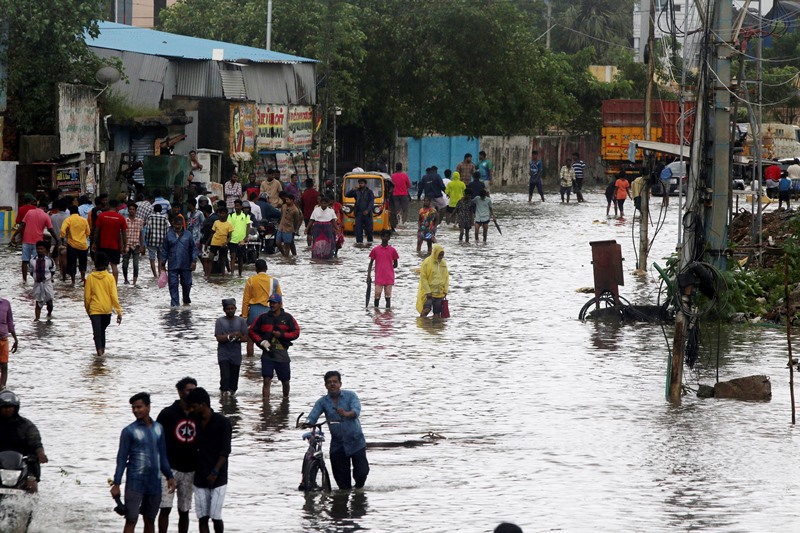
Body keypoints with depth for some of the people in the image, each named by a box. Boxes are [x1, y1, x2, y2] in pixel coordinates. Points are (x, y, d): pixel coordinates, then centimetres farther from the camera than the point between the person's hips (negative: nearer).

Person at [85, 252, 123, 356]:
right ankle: (102, 349, 32)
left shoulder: (90, 277, -6)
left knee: (97, 331, -5)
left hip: (94, 309, -2)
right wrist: (119, 311, -5)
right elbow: (114, 296, -9)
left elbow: (87, 296, -1)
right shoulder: (110, 277, -7)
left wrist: (87, 309, 14)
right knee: (102, 329, 22)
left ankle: (99, 350, -23)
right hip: (107, 309, 2)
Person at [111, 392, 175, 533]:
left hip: (154, 482, 5)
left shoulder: (158, 428, 7)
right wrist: (116, 484, -9)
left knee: (150, 520, 12)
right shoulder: (129, 431, -6)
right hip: (135, 482, -5)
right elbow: (122, 459, -5)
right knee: (131, 520, -8)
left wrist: (169, 476, 11)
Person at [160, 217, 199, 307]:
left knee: (186, 284, 11)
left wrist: (194, 261, -5)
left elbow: (193, 249, 4)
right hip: (172, 265, 0)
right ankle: (174, 303, -1)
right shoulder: (169, 235, 2)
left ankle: (186, 301, 32)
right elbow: (164, 250, 7)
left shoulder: (188, 235, 1)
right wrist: (162, 263, 5)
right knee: (173, 284, -5)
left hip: (186, 265, 0)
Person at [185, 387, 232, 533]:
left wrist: (215, 472, -18)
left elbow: (225, 451, -11)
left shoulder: (222, 422, -8)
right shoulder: (196, 422, 7)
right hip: (200, 478, 5)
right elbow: (195, 449, 14)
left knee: (215, 516, -6)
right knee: (202, 517, 2)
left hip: (218, 479, -5)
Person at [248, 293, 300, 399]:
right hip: (267, 354, -1)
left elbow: (296, 332, 1)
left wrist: (282, 335, -13)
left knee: (285, 381, 12)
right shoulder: (263, 317, 4)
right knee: (267, 380, -11)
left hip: (282, 354, 1)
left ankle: (286, 398, 33)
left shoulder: (287, 318, 3)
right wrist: (261, 342, -8)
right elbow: (252, 331, 7)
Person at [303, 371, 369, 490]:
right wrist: (307, 423, -36)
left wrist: (346, 414, -43)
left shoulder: (350, 396, -3)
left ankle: (358, 488, 25)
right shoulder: (322, 402, 2)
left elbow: (356, 411, -21)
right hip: (337, 445, 2)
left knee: (362, 472, -4)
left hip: (356, 441, -2)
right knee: (341, 478, 3)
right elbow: (313, 416, -12)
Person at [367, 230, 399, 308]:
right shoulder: (375, 250, 4)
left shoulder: (392, 250, 5)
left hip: (389, 277, 1)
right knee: (377, 294, -7)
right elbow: (371, 263, 8)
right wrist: (368, 275, 0)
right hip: (379, 277, -1)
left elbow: (395, 265, 12)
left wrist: (388, 268, 0)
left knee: (388, 295, 0)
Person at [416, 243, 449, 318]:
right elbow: (423, 278, -10)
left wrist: (445, 291, 8)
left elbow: (446, 278, 16)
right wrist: (427, 291, -14)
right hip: (429, 293, -5)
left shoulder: (443, 264, 8)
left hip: (440, 293, 5)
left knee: (437, 313, 6)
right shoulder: (427, 262, -9)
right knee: (427, 309, -19)